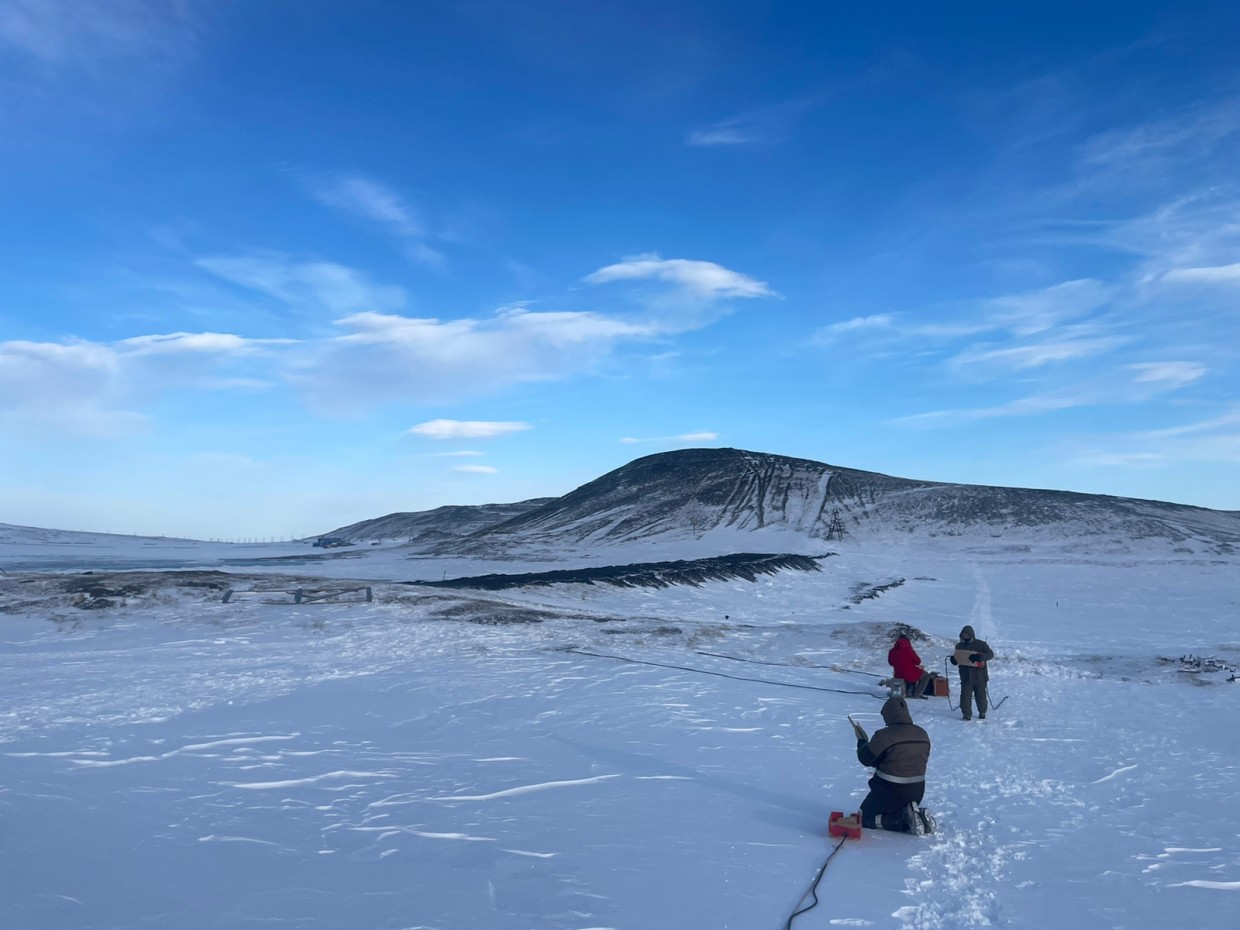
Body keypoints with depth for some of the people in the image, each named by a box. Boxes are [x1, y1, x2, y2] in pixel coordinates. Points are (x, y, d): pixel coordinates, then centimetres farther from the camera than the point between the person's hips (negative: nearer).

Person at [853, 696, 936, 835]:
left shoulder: (884, 735, -20)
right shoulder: (922, 734, 0)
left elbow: (865, 759, -10)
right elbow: (921, 761, 11)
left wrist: (862, 740, 10)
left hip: (889, 792, -6)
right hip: (916, 793, 7)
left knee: (865, 818, 12)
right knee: (900, 810, 33)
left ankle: (906, 820, -8)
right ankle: (919, 816, 2)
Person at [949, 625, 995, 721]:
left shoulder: (980, 644, -4)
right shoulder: (959, 646, 8)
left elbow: (991, 654, -13)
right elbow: (956, 660, 17)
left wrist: (979, 657, -30)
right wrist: (954, 660, -9)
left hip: (979, 675, -2)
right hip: (965, 676, 2)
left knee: (980, 694, 10)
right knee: (965, 695, -5)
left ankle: (982, 713, 28)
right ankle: (966, 714, 3)